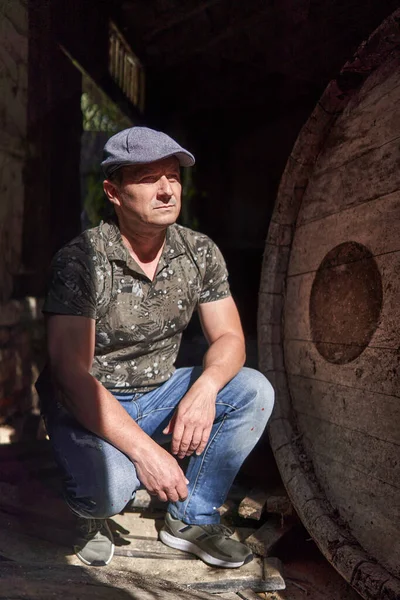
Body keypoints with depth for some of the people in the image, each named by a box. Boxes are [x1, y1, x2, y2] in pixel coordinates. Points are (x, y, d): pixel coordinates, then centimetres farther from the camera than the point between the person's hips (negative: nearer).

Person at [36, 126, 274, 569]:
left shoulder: (200, 252, -6)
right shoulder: (81, 260, -22)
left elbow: (228, 338, -4)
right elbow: (71, 370, -27)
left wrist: (204, 388, -29)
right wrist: (144, 450, -34)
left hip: (159, 392, 5)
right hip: (90, 402, -5)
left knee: (254, 391, -15)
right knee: (110, 486, -34)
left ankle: (191, 518, 0)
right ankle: (95, 512, 7)